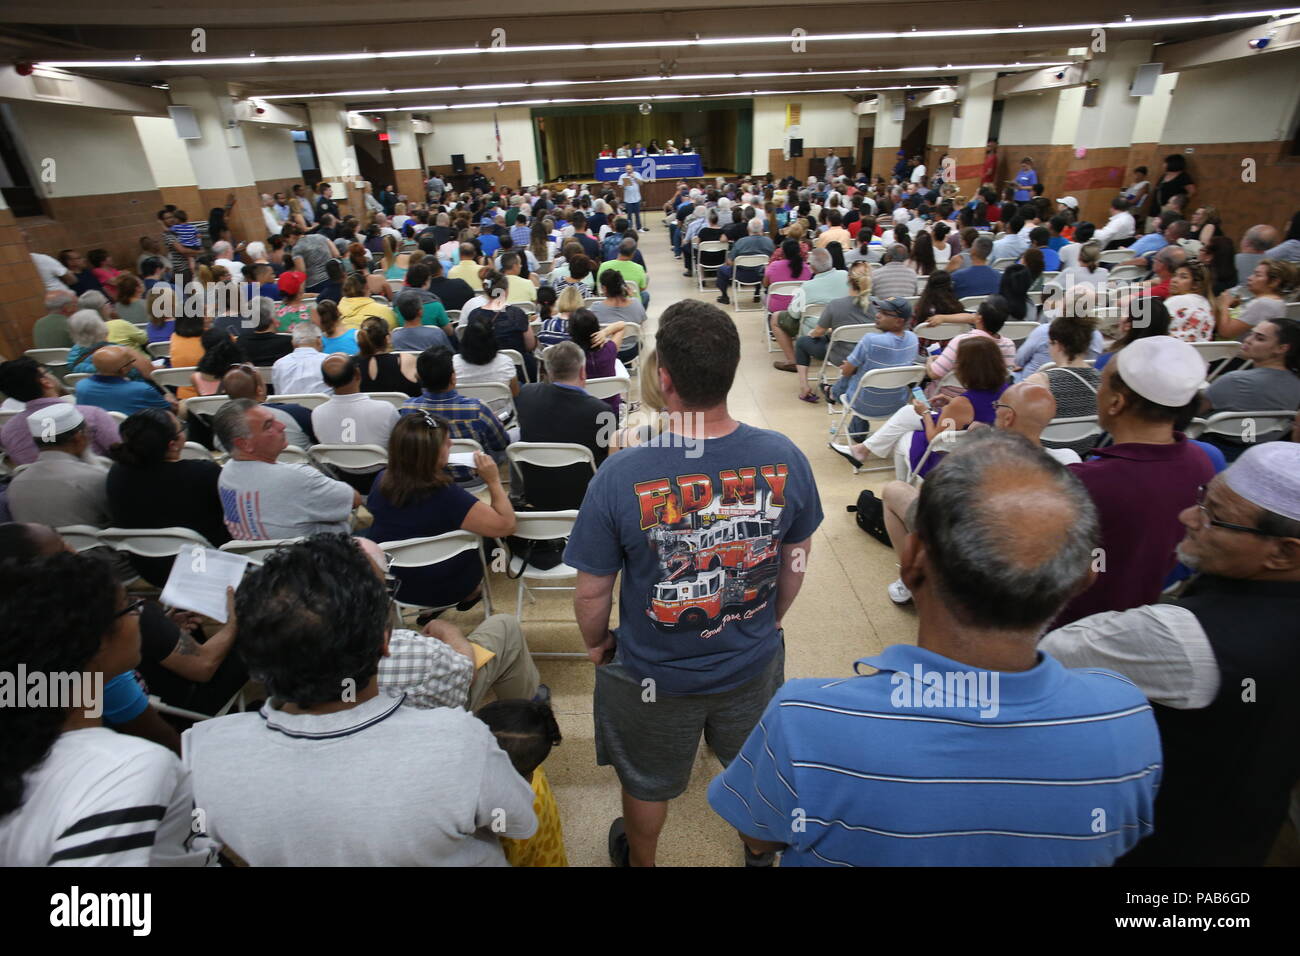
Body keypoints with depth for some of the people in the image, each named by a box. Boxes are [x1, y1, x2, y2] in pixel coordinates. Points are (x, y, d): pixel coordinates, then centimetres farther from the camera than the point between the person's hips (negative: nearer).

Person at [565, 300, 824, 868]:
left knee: (647, 785, 28)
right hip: (754, 664, 3)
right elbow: (795, 562, -4)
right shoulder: (784, 458, -20)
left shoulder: (620, 476, -29)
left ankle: (639, 859, 58)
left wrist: (596, 645, 5)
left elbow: (592, 591, -17)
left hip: (654, 675, -2)